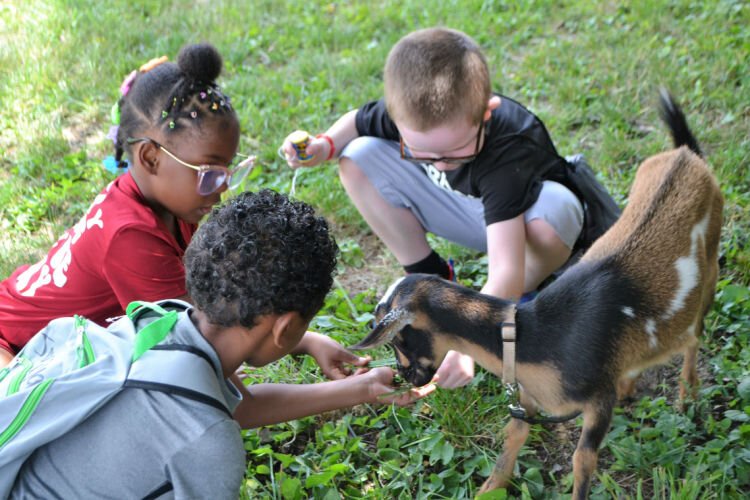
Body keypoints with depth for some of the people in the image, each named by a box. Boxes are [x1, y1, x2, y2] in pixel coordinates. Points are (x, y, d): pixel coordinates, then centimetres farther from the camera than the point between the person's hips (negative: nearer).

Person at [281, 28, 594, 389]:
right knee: (358, 157, -16)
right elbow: (357, 120, -1)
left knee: (555, 209, -42)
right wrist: (323, 147, -22)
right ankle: (431, 276, -1)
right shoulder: (408, 113, -26)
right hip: (465, 211, 5)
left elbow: (505, 272, -46)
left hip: (520, 218, -4)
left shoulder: (507, 151, -40)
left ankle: (524, 296, -7)